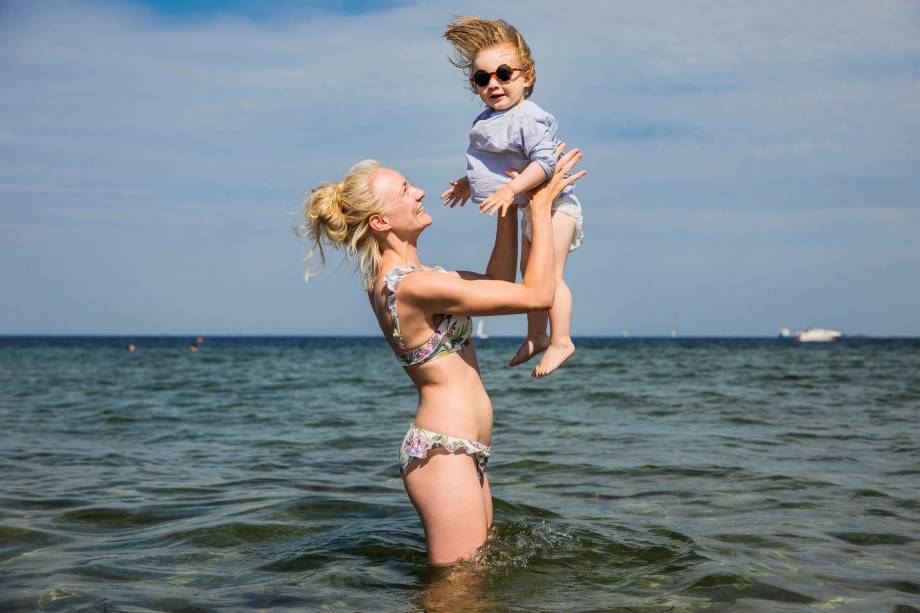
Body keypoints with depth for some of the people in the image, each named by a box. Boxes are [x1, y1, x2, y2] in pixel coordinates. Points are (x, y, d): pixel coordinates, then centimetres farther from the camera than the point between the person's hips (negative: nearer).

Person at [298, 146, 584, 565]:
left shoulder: (394, 277, 10)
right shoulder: (415, 286, -21)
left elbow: (498, 282, 20)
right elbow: (537, 294, -18)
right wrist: (541, 205, -10)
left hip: (460, 451, 10)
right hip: (443, 452, -10)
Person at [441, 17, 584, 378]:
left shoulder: (528, 118, -25)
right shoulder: (488, 120, 5)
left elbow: (546, 161, -33)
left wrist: (510, 189, -38)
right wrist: (470, 182, 25)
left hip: (553, 203, -10)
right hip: (531, 209, 10)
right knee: (529, 271, 18)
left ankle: (561, 341, -2)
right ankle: (535, 336, 31)